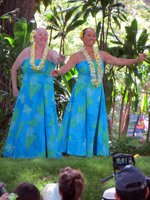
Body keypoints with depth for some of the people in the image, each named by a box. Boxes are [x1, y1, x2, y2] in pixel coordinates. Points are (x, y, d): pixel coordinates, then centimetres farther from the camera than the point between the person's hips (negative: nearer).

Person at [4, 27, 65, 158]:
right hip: (27, 94, 1)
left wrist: (59, 60, -51)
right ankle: (21, 153, 12)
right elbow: (14, 69, 13)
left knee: (44, 122, -1)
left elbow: (55, 58, -27)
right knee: (24, 123, 3)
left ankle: (44, 152, 6)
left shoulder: (51, 53, -1)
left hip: (45, 95, -1)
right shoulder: (26, 52, 2)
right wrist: (14, 88, 7)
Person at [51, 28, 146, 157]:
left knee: (95, 121, 4)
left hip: (97, 94, 4)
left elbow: (119, 61, 7)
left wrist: (137, 60, -2)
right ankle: (77, 149, -5)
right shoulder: (77, 56, -1)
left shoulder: (102, 55, 12)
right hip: (82, 93, -4)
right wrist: (58, 72, -37)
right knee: (79, 121, -8)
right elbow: (66, 67, -15)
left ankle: (92, 150, 8)